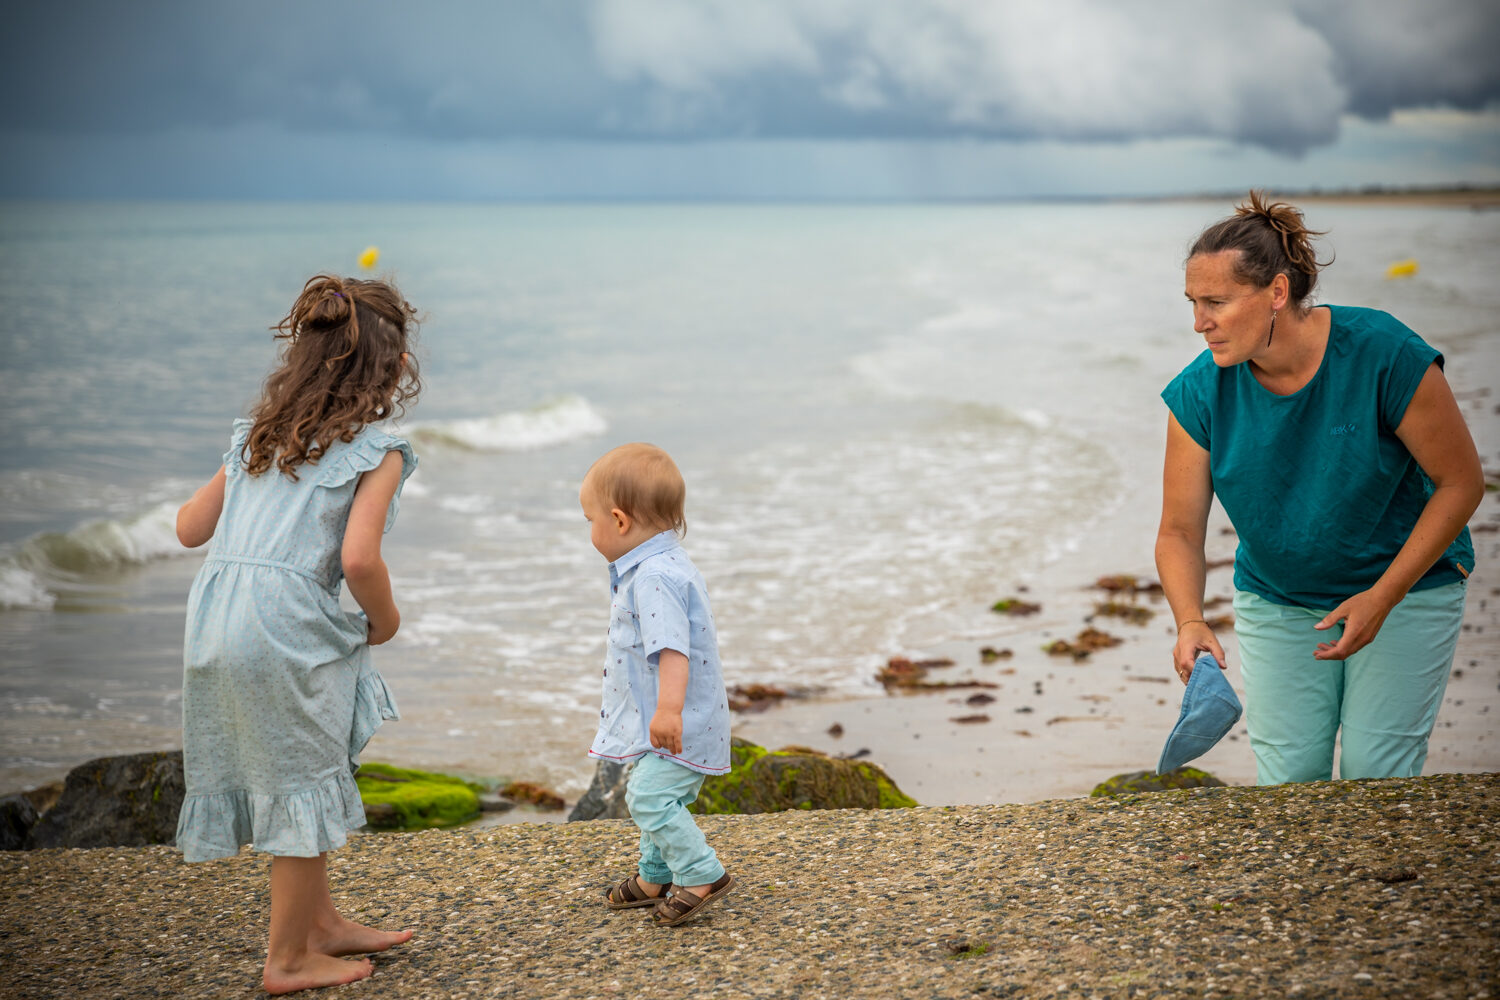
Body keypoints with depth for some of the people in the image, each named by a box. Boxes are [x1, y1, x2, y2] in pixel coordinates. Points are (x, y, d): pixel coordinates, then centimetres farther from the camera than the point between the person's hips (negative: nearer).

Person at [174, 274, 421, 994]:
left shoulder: (257, 437, 16)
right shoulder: (375, 453, -4)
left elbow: (190, 527, 17)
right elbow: (358, 558, -17)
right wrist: (383, 620, 2)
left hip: (214, 613, 7)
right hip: (287, 622, -7)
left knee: (294, 780, 21)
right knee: (304, 787, 9)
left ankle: (322, 923, 35)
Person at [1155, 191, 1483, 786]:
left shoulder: (1383, 353, -24)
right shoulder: (1200, 394, -16)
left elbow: (1462, 482, -15)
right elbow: (1179, 532, -11)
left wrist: (1382, 597, -20)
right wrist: (1190, 620, -31)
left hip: (1405, 587, -2)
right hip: (1276, 603, 3)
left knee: (1375, 778, -7)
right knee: (1286, 784, -1)